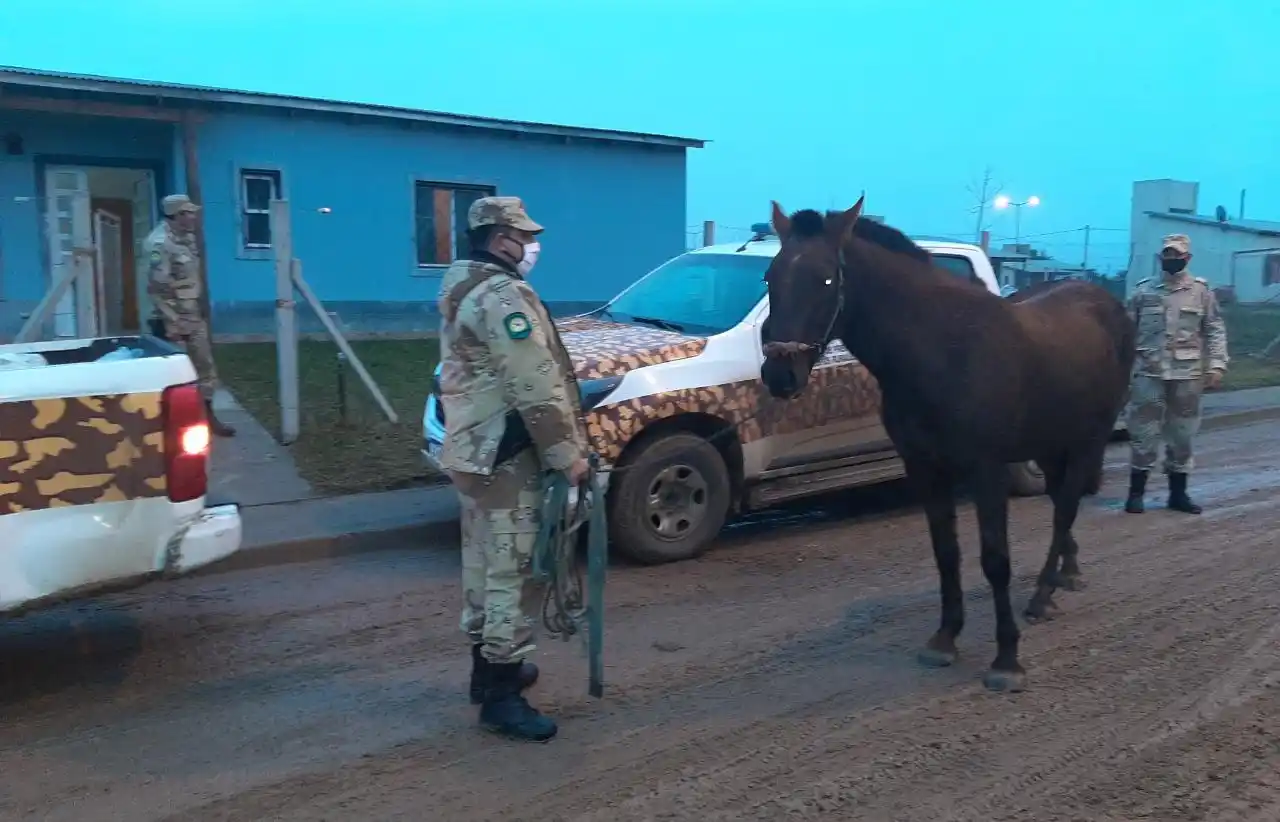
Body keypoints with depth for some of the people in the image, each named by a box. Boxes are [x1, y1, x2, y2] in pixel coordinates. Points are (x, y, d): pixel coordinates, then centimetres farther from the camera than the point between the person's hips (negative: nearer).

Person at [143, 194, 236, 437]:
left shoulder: (187, 237, 8)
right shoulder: (160, 243, -19)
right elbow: (158, 287, -22)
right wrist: (171, 324, -23)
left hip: (194, 315, 9)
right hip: (173, 319, -9)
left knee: (205, 365, 13)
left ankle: (208, 416, 23)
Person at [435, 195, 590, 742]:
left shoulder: (461, 289, 16)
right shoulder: (502, 295, -18)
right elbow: (535, 388, -23)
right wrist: (568, 454, -18)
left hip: (471, 449, 11)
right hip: (505, 456, -11)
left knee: (484, 563, 18)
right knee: (513, 570, -7)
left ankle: (489, 666, 31)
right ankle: (501, 695, -2)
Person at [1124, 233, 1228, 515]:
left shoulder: (1201, 291, 4)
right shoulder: (1144, 290, 4)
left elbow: (1215, 331, 3)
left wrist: (1216, 366, -6)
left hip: (1187, 375, 1)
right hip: (1148, 373, -1)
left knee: (1182, 435, 8)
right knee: (1144, 433, 0)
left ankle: (1178, 493, 19)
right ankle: (1136, 492, 8)